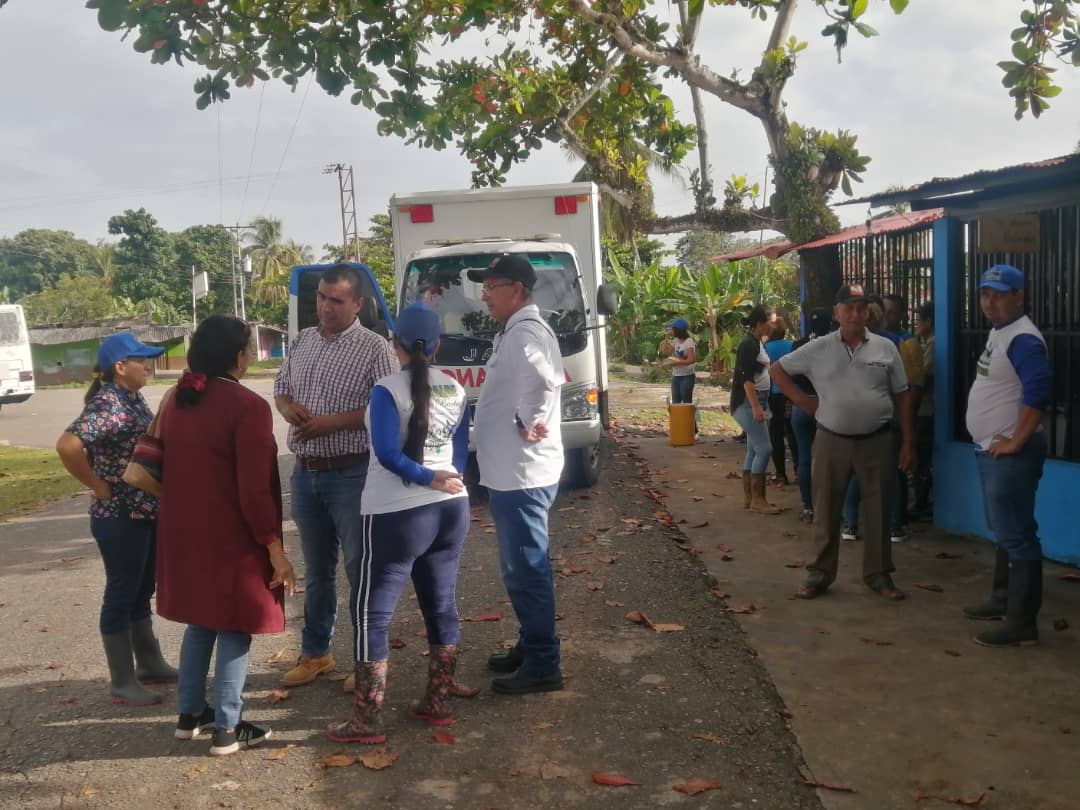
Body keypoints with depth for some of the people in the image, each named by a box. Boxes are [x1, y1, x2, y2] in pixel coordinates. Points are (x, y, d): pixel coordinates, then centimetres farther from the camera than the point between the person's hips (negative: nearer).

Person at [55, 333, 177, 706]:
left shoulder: (133, 398, 8)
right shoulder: (107, 405, -21)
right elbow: (67, 445, -34)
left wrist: (157, 498, 11)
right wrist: (100, 487, -22)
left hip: (147, 513, 9)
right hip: (119, 518, -9)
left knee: (142, 592, 19)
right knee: (121, 595, 3)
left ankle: (150, 664, 33)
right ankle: (122, 682, 15)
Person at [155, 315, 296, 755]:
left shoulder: (177, 401, 7)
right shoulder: (247, 405, -18)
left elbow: (168, 468, 15)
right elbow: (254, 489, -20)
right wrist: (274, 547, -14)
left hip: (184, 534, 8)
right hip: (231, 538, -8)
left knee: (200, 621, 21)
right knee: (234, 628, 4)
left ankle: (189, 714, 30)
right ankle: (226, 730, 11)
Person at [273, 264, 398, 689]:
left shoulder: (374, 348, -9)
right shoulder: (302, 341, 11)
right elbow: (279, 388, 19)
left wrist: (330, 423, -20)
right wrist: (288, 407, -5)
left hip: (352, 475, -6)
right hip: (305, 473, 6)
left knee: (361, 569, 2)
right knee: (316, 569, 17)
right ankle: (315, 652, 30)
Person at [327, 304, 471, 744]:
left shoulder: (388, 390, -12)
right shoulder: (456, 390, 7)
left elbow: (388, 453, -20)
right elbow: (461, 452, 7)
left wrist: (427, 478, -10)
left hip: (397, 514, -6)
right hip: (452, 509, 7)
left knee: (372, 612, 2)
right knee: (441, 607, 15)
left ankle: (367, 720, 5)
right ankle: (437, 703, 24)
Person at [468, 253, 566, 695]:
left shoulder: (526, 332, -18)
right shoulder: (516, 331, 15)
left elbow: (547, 378, -37)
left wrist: (529, 423, -24)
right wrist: (525, 422, 8)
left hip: (522, 475, -11)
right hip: (511, 472, 11)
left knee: (527, 570, -2)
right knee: (521, 568, 20)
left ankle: (542, 666, 9)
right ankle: (530, 647, 33)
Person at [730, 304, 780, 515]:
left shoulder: (757, 343, 14)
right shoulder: (748, 344, -15)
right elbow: (746, 378, -22)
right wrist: (756, 407, -27)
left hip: (756, 401, 10)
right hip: (747, 403, -10)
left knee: (754, 450, 10)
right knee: (764, 449, -11)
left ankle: (749, 498, 13)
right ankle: (757, 499, -7)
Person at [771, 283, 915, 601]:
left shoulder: (885, 348, 2)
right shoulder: (818, 349, -1)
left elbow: (902, 396, 6)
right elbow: (777, 369, 9)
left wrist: (908, 441, 3)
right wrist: (801, 399, -1)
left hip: (877, 441, 1)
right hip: (832, 441, -1)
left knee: (878, 510, 8)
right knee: (826, 510, 7)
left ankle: (878, 574, 21)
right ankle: (820, 574, 18)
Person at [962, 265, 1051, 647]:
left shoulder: (1023, 339, -18)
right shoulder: (998, 331, 14)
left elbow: (1038, 393, -29)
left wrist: (1015, 441, -23)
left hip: (1009, 454, -11)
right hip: (990, 450, 11)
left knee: (1016, 535, -6)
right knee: (1004, 531, 20)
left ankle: (1022, 622, -1)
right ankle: (1003, 598, 34)